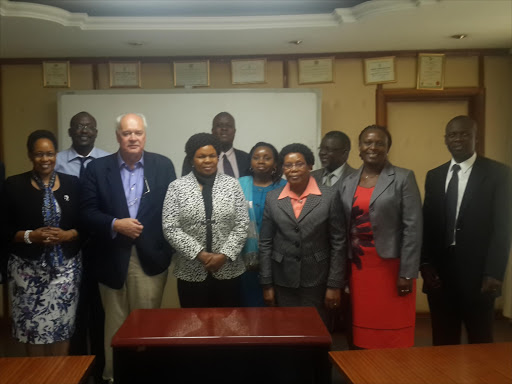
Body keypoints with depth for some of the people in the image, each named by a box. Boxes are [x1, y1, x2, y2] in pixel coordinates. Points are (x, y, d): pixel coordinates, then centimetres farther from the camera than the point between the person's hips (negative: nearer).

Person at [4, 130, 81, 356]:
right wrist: (29, 236, -16)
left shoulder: (72, 184, 5)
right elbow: (5, 228, 0)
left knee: (63, 325, 3)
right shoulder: (14, 185, 1)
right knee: (31, 326, 3)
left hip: (66, 267, 1)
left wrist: (68, 234, -13)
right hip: (27, 268, -1)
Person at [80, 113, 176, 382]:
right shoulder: (97, 168, 1)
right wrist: (115, 224, -18)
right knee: (115, 322, 13)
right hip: (112, 257, 1)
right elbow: (87, 213, -2)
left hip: (150, 257, 0)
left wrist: (167, 248, -5)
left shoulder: (163, 165, 1)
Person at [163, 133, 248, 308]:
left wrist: (224, 255, -12)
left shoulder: (232, 184, 2)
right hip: (191, 272, -1)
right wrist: (200, 254, -14)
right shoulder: (177, 187, -2)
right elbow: (170, 229, -7)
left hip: (228, 270, 1)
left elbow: (242, 225, -1)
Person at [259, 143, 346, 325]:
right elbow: (265, 243, 4)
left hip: (316, 280, -1)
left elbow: (338, 243, -3)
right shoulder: (272, 198, 2)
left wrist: (334, 285, -5)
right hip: (283, 281, 2)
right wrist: (266, 284, 2)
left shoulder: (329, 197, -4)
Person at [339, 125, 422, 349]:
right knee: (361, 331, 10)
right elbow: (343, 229, 10)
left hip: (391, 268, -4)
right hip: (358, 269, 4)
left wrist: (407, 273, -11)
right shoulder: (348, 182, 9)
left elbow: (413, 228, -8)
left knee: (394, 338, 2)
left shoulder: (403, 178, -3)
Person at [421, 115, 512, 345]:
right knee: (443, 342, 11)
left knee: (480, 343, 10)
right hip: (439, 273, 4)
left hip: (478, 274, -3)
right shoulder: (434, 176, 11)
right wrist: (425, 264, -1)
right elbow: (427, 224, 9)